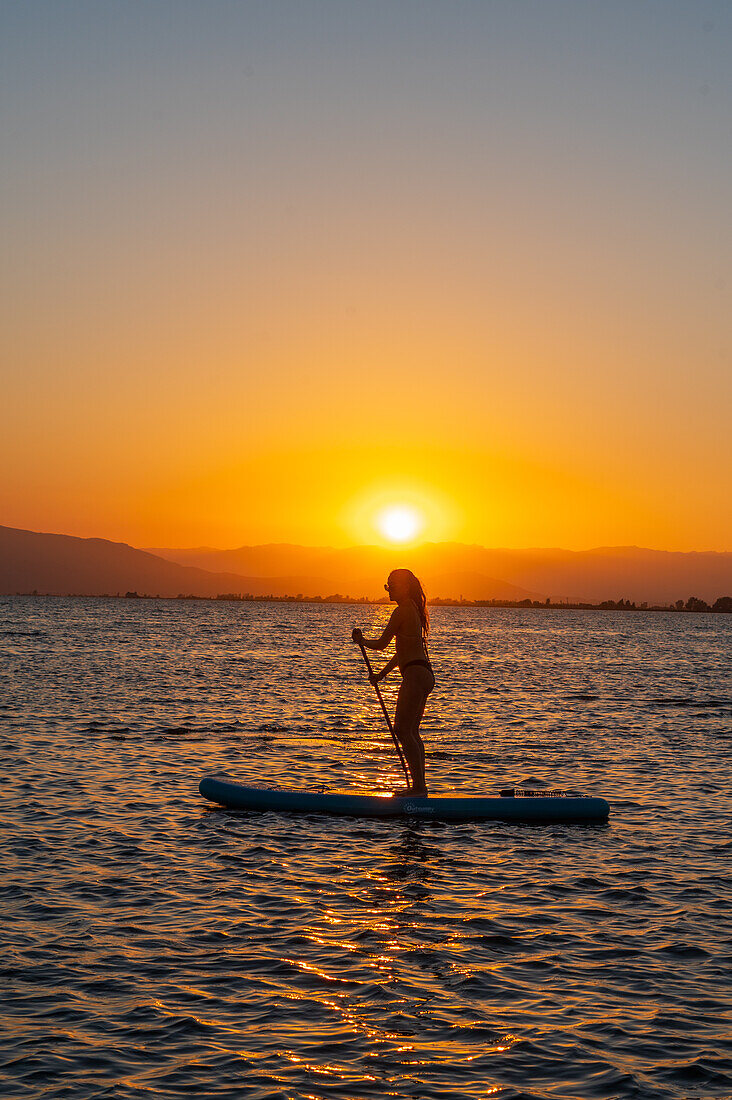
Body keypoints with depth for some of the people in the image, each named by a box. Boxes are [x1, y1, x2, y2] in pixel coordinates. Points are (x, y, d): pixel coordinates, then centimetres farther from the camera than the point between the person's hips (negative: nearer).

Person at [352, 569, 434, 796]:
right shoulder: (413, 610, 19)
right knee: (411, 731, 13)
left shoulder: (402, 611, -12)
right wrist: (383, 672, 29)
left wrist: (361, 641, 11)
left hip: (415, 675, -10)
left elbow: (382, 644, -8)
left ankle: (419, 785, -11)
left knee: (402, 730, -10)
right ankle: (420, 785, 15)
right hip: (424, 674, 10)